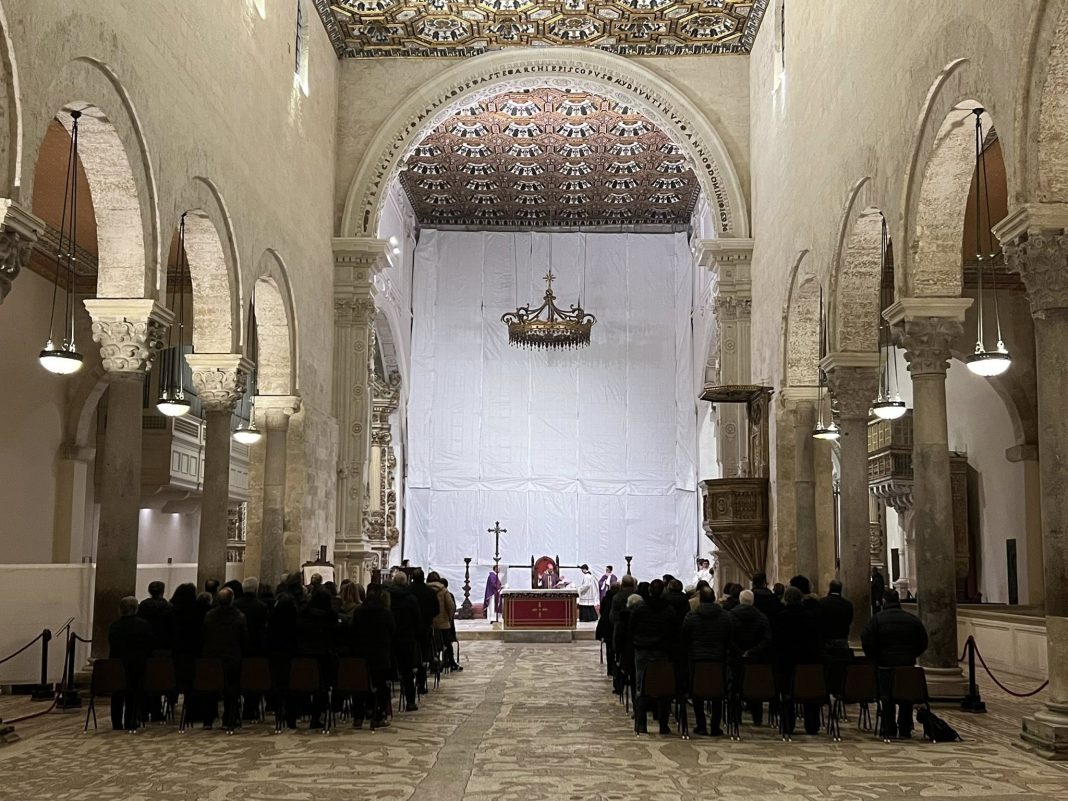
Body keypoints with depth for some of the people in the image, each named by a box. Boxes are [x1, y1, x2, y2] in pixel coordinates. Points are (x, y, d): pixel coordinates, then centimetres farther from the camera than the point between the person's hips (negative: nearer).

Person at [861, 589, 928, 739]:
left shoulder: (877, 619, -5)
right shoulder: (912, 619, 3)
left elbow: (866, 640, -10)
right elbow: (923, 642, 6)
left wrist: (873, 657, 4)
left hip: (885, 664, -2)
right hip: (907, 664, 2)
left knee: (887, 698, 6)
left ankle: (889, 730, 8)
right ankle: (904, 730, 12)